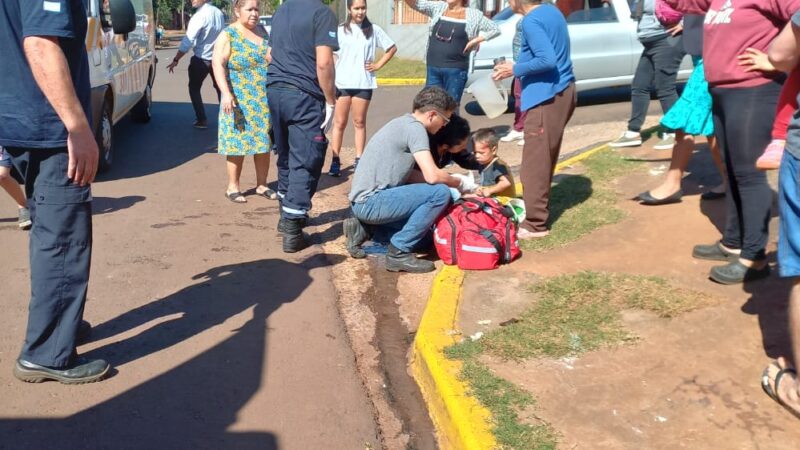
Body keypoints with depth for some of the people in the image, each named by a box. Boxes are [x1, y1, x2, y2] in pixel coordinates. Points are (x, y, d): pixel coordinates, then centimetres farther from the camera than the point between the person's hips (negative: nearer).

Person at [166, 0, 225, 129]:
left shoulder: (199, 15, -20)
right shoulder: (219, 13, 1)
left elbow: (188, 41, -22)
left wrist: (176, 60, -17)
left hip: (201, 59, -6)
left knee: (194, 89, 11)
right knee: (220, 88, 18)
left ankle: (202, 120, 5)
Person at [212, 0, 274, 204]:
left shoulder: (262, 31, 11)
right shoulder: (228, 35, -6)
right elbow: (218, 64, -15)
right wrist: (226, 93, -26)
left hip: (265, 101, 5)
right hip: (240, 101, -5)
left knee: (264, 143, 7)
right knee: (239, 143, 0)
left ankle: (261, 185, 18)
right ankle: (233, 187, 9)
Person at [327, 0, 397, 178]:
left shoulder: (374, 30, 4)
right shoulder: (339, 30, 2)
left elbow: (392, 48, 12)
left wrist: (378, 65, 3)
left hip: (364, 83, 1)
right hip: (342, 83, -1)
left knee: (359, 123, 8)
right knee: (339, 123, 2)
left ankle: (359, 160, 13)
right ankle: (335, 161, 6)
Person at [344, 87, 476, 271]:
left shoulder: (403, 123, 15)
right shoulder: (415, 128, -13)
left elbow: (408, 175, 16)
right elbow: (432, 176, -21)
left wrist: (451, 180, 12)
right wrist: (459, 182, -1)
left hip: (363, 202, 10)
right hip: (371, 202, -10)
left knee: (424, 234, 18)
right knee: (440, 193, -18)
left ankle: (363, 229, 14)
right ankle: (399, 253, -10)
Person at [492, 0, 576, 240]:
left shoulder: (531, 21, -15)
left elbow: (547, 60, -23)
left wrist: (515, 70, -11)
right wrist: (518, 66, 16)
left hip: (546, 97, -10)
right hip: (563, 92, 10)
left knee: (535, 162, -5)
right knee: (545, 157, 18)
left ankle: (535, 224, -2)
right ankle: (537, 208, 29)